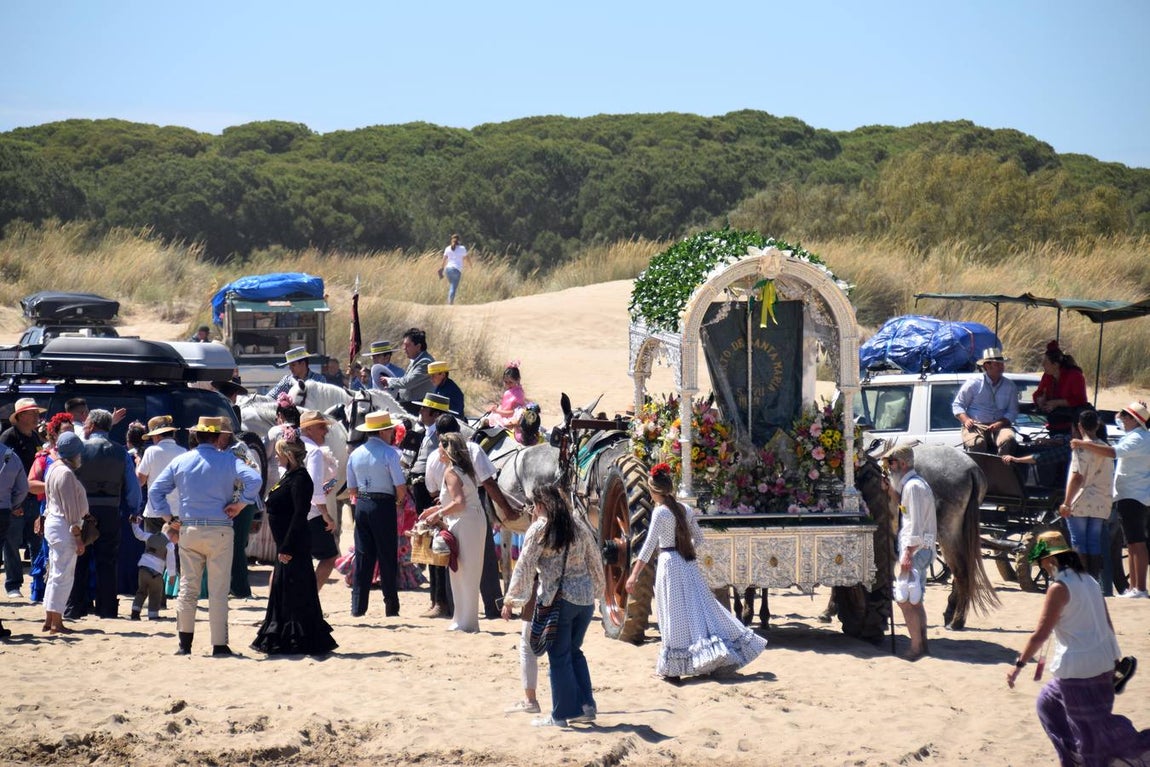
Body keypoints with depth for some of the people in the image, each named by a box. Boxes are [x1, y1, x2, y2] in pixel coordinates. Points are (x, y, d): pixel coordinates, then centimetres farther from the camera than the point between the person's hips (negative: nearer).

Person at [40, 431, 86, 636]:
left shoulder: (53, 468, 12)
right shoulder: (65, 473, -18)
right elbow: (71, 508, -19)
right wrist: (77, 536, -18)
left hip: (53, 523, 10)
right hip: (64, 527, -10)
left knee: (55, 574, 16)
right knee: (63, 575, -6)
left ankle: (49, 619, 21)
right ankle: (56, 623, -5)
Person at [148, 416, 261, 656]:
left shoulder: (180, 462, 7)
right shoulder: (227, 460, -4)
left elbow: (155, 491, 6)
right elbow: (254, 479, -20)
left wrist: (169, 517, 8)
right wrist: (240, 503, -9)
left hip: (189, 531, 3)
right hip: (219, 531, -3)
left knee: (187, 587, 8)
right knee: (218, 591, 1)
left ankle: (185, 642, 3)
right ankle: (219, 644, 2)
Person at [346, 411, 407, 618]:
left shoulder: (355, 454, 7)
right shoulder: (389, 453, -11)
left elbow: (352, 489, 9)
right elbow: (400, 486, -13)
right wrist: (400, 500, 7)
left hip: (361, 505, 5)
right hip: (384, 506, -5)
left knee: (363, 555, 7)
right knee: (387, 557, 3)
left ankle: (358, 607, 5)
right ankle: (391, 607, 5)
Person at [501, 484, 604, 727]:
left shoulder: (539, 529, -6)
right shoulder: (579, 527, 10)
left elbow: (524, 567, -8)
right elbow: (595, 562, 17)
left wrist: (511, 599, -5)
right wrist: (600, 588, 30)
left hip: (558, 599, -6)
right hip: (585, 598, 6)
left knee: (559, 657, 2)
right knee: (575, 652, 19)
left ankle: (562, 714, 4)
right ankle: (586, 705, 15)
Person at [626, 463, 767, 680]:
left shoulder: (660, 512, -11)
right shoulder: (685, 510, 7)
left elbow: (649, 545, -16)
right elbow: (698, 537, 14)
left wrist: (634, 575, -16)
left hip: (669, 564, -6)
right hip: (689, 564, 6)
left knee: (674, 616, -4)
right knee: (700, 607, 10)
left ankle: (673, 668, -3)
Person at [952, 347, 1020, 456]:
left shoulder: (1010, 386, 13)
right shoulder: (973, 383, 7)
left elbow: (1012, 412, 11)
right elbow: (957, 405, 10)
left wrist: (999, 424, -9)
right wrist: (966, 420, -11)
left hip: (1000, 425, 2)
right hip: (976, 425, -2)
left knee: (1008, 440, -33)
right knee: (977, 443, -36)